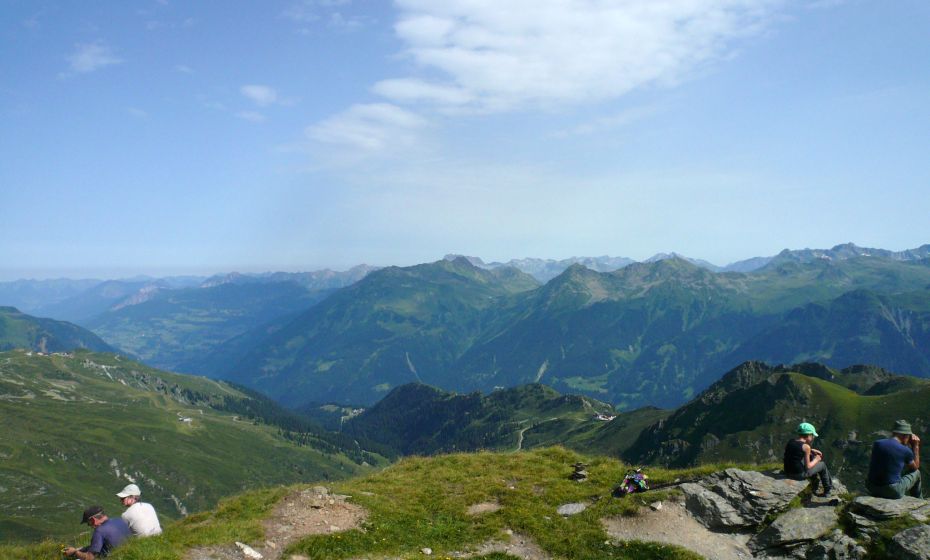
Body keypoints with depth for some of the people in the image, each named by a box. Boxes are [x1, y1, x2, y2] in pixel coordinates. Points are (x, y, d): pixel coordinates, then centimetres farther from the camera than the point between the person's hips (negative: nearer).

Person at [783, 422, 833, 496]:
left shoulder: (790, 442, 3)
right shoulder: (806, 446, -17)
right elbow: (807, 466, -14)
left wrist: (812, 450, 19)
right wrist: (816, 460, 3)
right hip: (800, 474, -7)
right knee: (822, 465, 18)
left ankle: (815, 487, 48)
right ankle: (828, 489, 38)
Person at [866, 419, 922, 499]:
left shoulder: (876, 444, 0)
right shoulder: (906, 451, -10)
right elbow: (915, 467, 11)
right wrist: (916, 446, 13)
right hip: (893, 491, -4)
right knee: (916, 473, 22)